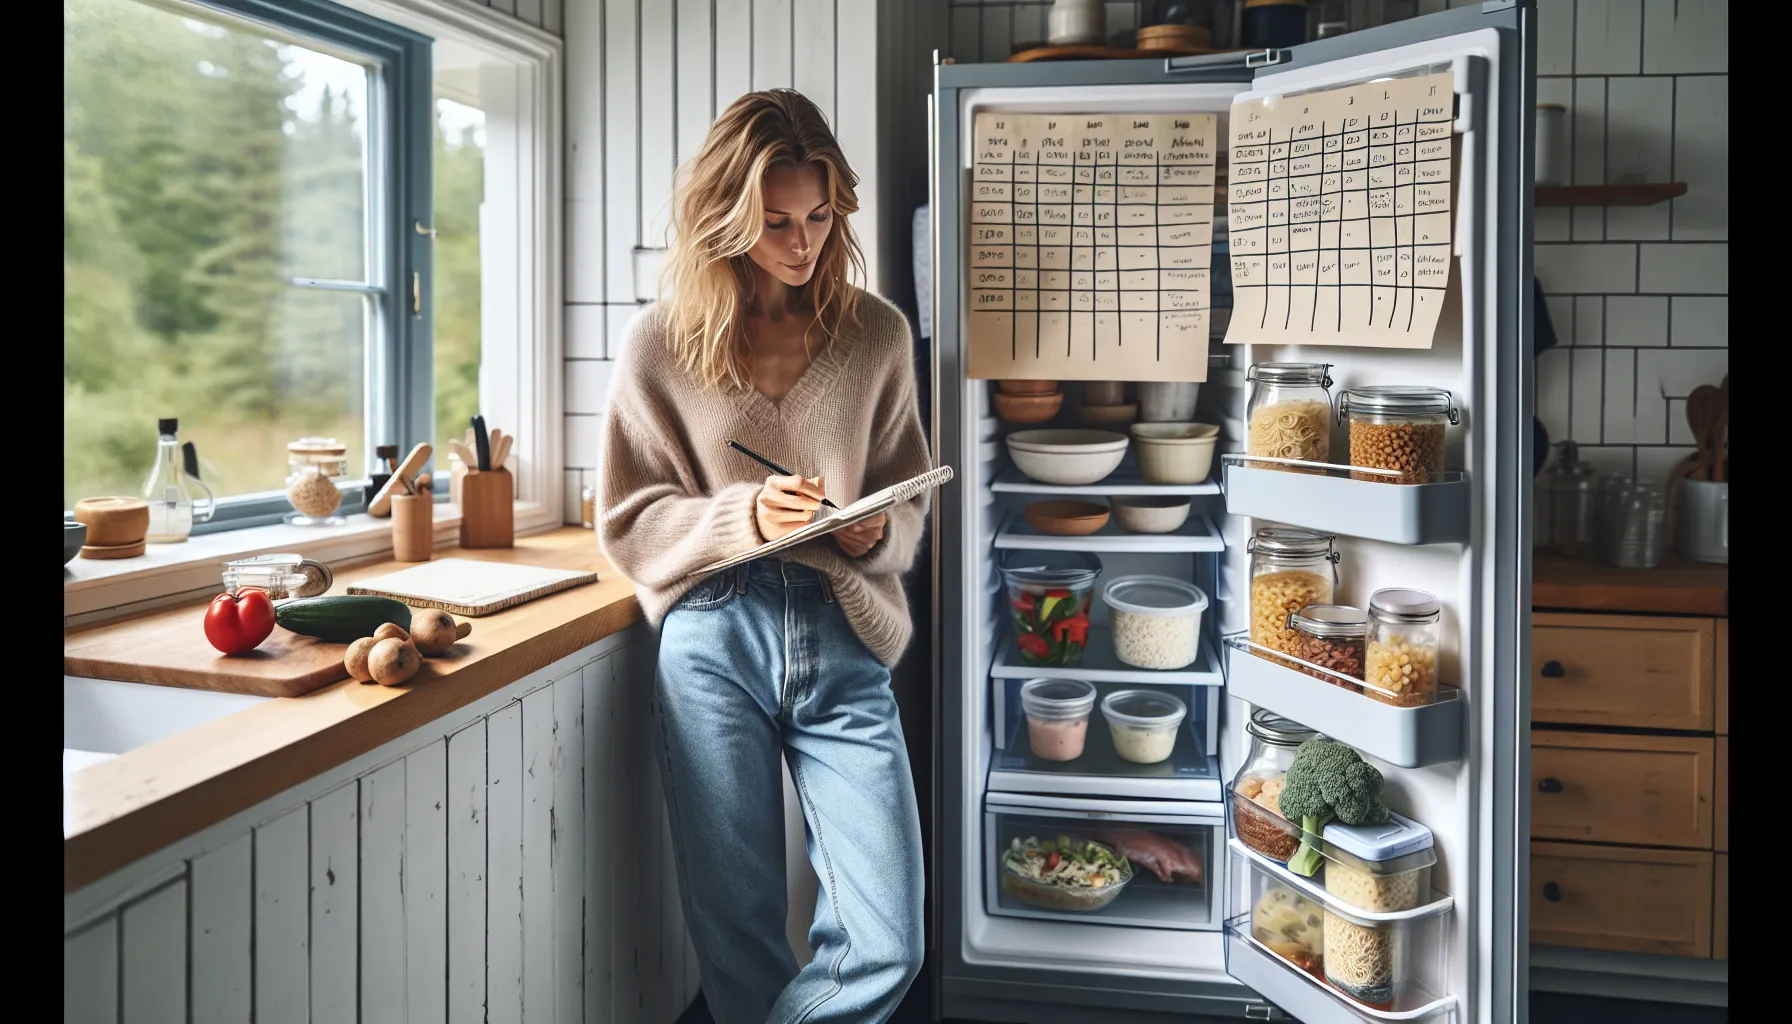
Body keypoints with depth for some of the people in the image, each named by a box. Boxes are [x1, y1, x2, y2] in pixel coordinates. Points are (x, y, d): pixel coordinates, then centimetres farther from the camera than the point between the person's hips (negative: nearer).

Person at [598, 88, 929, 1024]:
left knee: (888, 945, -3)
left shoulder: (875, 334, 7)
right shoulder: (664, 343, 3)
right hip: (714, 641, -1)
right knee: (735, 928, 9)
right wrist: (744, 517, -14)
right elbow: (627, 523, 3)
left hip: (841, 640, 2)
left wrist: (876, 531, -8)